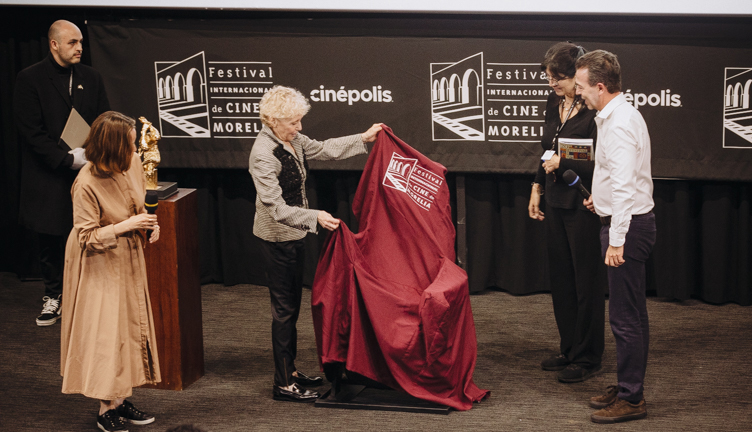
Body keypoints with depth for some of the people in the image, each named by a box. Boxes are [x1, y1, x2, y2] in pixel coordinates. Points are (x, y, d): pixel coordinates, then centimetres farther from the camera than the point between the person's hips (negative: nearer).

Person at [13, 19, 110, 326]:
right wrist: (67, 159, -16)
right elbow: (31, 131, -10)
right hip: (49, 177, -2)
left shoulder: (91, 78, 8)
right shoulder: (30, 79, -5)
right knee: (50, 240, 9)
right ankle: (53, 297, 23)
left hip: (86, 174, 2)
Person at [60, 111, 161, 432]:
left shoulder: (132, 165, -7)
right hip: (99, 265, -7)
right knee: (106, 333, -3)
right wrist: (125, 226, -27)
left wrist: (148, 222, -4)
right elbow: (86, 237, -21)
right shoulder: (87, 184, -27)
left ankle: (121, 400, 24)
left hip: (128, 261, 7)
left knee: (131, 326, 12)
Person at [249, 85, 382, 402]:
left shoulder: (293, 140, 2)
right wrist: (315, 217, -35)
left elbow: (323, 150, 20)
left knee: (292, 303, 16)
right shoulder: (263, 155, -24)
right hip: (277, 238, -9)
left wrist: (363, 139, 18)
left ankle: (290, 370, 27)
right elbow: (276, 208, -27)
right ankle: (283, 384, 6)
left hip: (293, 234, 9)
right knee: (284, 308, -3)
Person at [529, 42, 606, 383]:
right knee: (560, 279, 14)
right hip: (557, 203, 8)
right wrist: (538, 188, 19)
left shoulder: (595, 112, -18)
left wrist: (563, 164, -21)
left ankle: (588, 358, 12)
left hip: (585, 207, -8)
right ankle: (569, 350, 27)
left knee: (586, 282, 2)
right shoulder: (554, 103, 8)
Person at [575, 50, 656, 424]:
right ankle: (627, 387, 27)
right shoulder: (617, 116, 13)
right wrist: (602, 197, 32)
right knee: (630, 314, 17)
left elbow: (624, 186, -26)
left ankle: (631, 399, 0)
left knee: (625, 317, -6)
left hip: (628, 225, -11)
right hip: (629, 222, 11)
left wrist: (617, 240, -27)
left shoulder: (619, 125, -20)